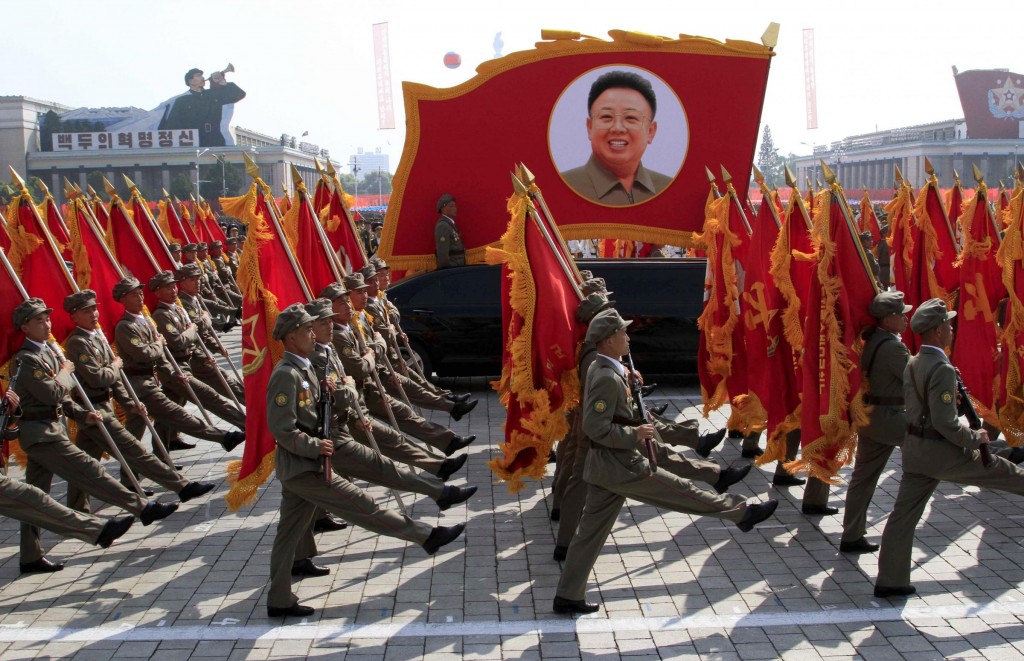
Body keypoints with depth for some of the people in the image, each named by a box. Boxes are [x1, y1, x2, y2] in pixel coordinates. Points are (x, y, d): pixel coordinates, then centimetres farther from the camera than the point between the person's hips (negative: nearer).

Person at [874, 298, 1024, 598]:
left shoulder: (912, 364, 9)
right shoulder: (941, 369, -19)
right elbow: (945, 422, -23)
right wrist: (975, 438, -10)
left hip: (914, 448, 9)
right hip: (941, 452, -8)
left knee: (904, 512, 9)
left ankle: (889, 581, 12)